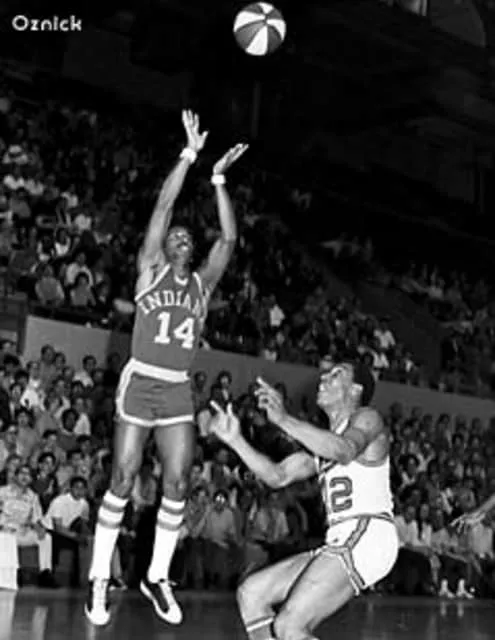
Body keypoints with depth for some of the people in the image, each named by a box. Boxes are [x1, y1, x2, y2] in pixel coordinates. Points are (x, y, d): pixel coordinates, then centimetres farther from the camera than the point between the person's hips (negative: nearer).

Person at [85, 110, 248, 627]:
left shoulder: (202, 282, 13)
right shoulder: (150, 269, 3)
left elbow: (229, 239, 4)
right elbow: (163, 207, -5)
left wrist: (219, 180, 3)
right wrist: (190, 154, -8)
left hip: (179, 390, 4)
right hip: (140, 382, -4)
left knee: (177, 483, -1)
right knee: (123, 479, -4)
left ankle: (157, 576, 11)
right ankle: (99, 580, 3)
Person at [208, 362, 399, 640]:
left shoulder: (367, 418, 1)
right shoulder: (323, 439, 27)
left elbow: (345, 451, -22)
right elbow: (278, 476, 21)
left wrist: (284, 419, -28)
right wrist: (235, 440, 11)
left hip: (366, 536, -9)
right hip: (341, 542, 9)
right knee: (251, 593, 7)